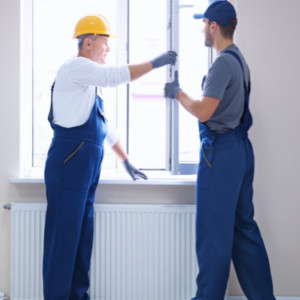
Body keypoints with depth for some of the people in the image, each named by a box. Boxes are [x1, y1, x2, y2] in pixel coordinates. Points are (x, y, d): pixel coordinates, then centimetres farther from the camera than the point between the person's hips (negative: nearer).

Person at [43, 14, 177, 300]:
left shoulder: (89, 80, 22)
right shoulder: (74, 67, -7)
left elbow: (103, 126, 28)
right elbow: (114, 75, -23)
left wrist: (127, 161, 31)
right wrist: (154, 63, -14)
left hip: (86, 166, 9)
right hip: (69, 161, -9)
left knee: (82, 234, 10)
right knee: (64, 234, -6)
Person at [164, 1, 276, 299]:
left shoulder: (223, 63, -17)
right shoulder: (239, 60, 14)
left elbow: (203, 112, -21)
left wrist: (177, 93, -6)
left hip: (220, 151, -10)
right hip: (240, 148, 10)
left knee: (214, 232, -2)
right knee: (243, 227, 14)